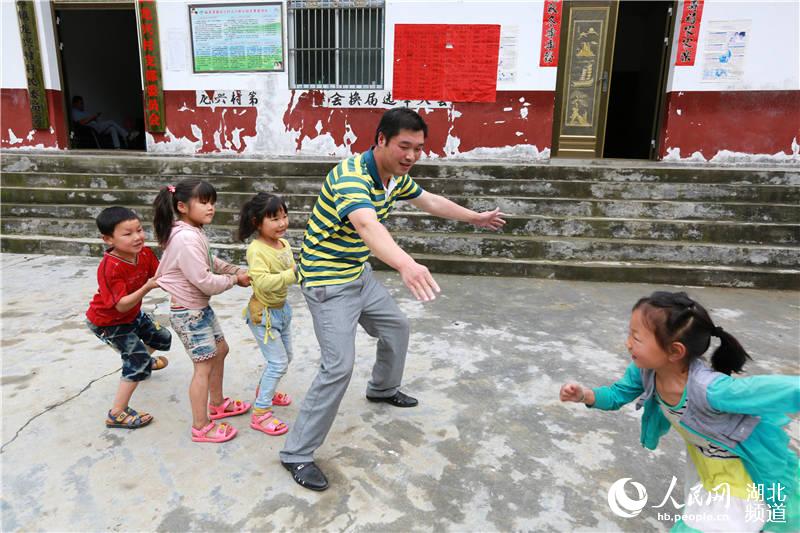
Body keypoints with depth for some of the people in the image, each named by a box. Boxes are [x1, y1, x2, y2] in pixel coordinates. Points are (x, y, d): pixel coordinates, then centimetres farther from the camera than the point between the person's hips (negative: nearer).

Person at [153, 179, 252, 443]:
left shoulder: (193, 233, 5)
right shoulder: (187, 239, -27)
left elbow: (211, 262, 16)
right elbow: (205, 282, -27)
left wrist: (237, 271, 3)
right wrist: (235, 279, -12)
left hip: (200, 307, 10)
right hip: (188, 312, -10)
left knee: (220, 350, 21)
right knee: (204, 366, -3)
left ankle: (217, 404, 39)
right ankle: (201, 427, 11)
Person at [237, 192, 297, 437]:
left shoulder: (284, 244, 1)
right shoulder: (257, 250, -25)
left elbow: (291, 270, 10)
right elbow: (263, 282, -36)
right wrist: (292, 275, -40)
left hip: (281, 308, 9)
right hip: (263, 313, -9)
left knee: (285, 357, 22)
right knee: (278, 362, -6)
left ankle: (264, 391, 46)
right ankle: (260, 413, 8)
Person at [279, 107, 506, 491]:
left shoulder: (396, 177, 0)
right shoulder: (351, 176, -30)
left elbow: (430, 201, 18)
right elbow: (367, 225, -50)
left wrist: (475, 217, 28)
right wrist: (406, 264, -68)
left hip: (358, 274, 9)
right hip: (327, 281, -9)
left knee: (396, 326, 22)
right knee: (338, 366, -14)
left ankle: (383, 388, 50)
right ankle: (296, 454, 2)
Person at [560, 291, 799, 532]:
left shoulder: (711, 389, -44)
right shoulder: (645, 369, -23)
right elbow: (618, 394, -7)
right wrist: (585, 395, -24)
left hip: (741, 478, -6)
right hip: (701, 463, 6)